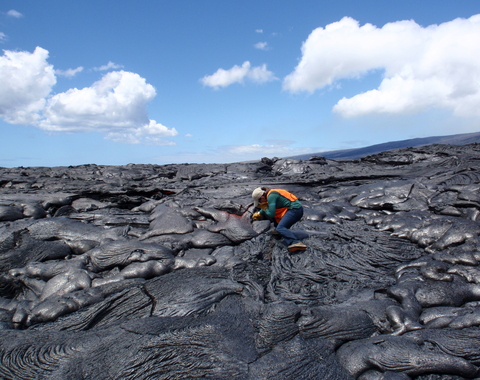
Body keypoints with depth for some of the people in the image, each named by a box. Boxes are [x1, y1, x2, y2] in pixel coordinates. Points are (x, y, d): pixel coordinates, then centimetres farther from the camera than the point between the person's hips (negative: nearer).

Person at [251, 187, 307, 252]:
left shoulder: (271, 196, -14)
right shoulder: (271, 193, 16)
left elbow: (271, 214, -16)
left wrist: (264, 208, 1)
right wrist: (259, 213, 39)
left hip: (295, 209, -11)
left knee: (280, 228, -25)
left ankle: (297, 243, -43)